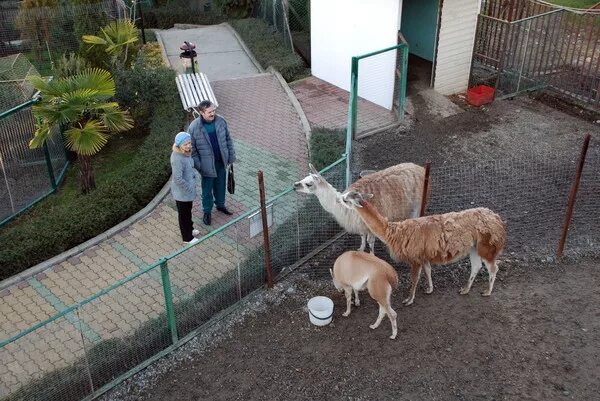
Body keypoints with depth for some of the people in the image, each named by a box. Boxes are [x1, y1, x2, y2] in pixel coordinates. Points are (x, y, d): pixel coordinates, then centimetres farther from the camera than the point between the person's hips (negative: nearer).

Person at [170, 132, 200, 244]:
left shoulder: (186, 152, -5)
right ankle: (187, 237, 32)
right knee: (184, 214, 13)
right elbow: (178, 179, -31)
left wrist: (192, 184, 10)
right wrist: (189, 188, -19)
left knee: (188, 211, 28)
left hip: (188, 189, 8)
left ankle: (189, 229, 50)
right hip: (182, 192, -8)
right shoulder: (177, 159, -32)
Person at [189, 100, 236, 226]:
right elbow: (192, 149, -11)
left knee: (220, 186, 23)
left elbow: (228, 139, 3)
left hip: (221, 162, 4)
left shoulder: (221, 121, -9)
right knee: (207, 189, 13)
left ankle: (220, 205, 48)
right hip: (207, 165, -4)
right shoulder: (194, 127, -20)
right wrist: (198, 166, -11)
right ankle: (207, 211, 35)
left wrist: (231, 156, 4)